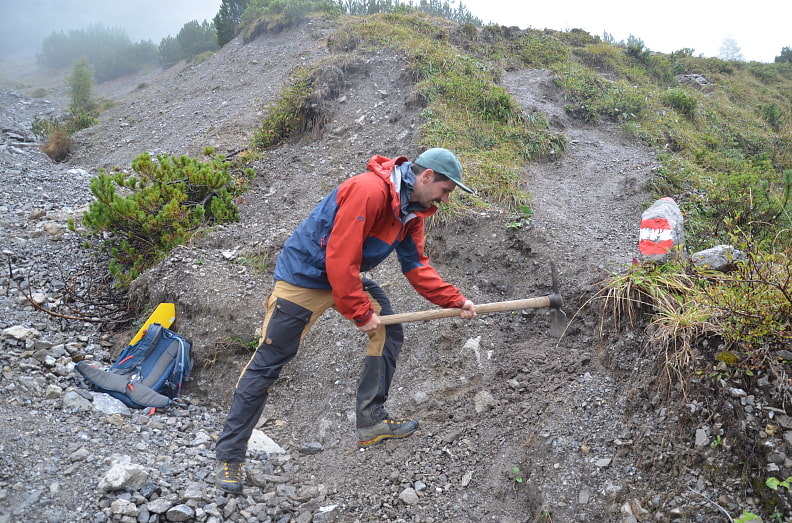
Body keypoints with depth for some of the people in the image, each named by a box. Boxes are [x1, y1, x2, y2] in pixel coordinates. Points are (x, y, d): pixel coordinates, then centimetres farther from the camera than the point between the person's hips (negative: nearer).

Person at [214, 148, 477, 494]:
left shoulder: (412, 212, 1)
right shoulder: (368, 190, -29)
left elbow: (417, 267, 5)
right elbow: (340, 259, -29)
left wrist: (456, 301, -3)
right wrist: (361, 313, -21)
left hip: (349, 277, 9)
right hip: (304, 275, -9)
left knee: (389, 330, 0)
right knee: (267, 364, -3)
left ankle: (371, 420, 11)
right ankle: (228, 456, 9)